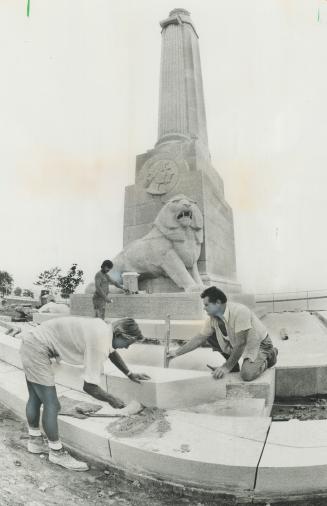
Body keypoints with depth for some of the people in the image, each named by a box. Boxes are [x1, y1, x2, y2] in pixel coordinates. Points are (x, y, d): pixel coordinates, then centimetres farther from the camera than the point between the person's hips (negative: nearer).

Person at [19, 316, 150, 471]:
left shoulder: (105, 328, 1)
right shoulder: (99, 343, -26)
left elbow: (112, 352, 24)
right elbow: (89, 386, -22)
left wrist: (130, 374, 25)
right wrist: (111, 400, -5)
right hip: (36, 348, -10)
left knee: (35, 398, 23)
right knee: (52, 405, -3)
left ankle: (35, 442, 40)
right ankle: (57, 453, 12)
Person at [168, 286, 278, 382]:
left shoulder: (239, 312, -32)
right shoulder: (212, 318, -9)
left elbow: (240, 344, -29)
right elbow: (200, 339, -1)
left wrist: (227, 367, -26)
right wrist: (177, 352, -1)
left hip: (259, 344, -6)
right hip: (237, 342, 7)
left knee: (247, 374, -29)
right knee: (210, 336, -8)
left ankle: (268, 357, 3)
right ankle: (233, 365, 9)